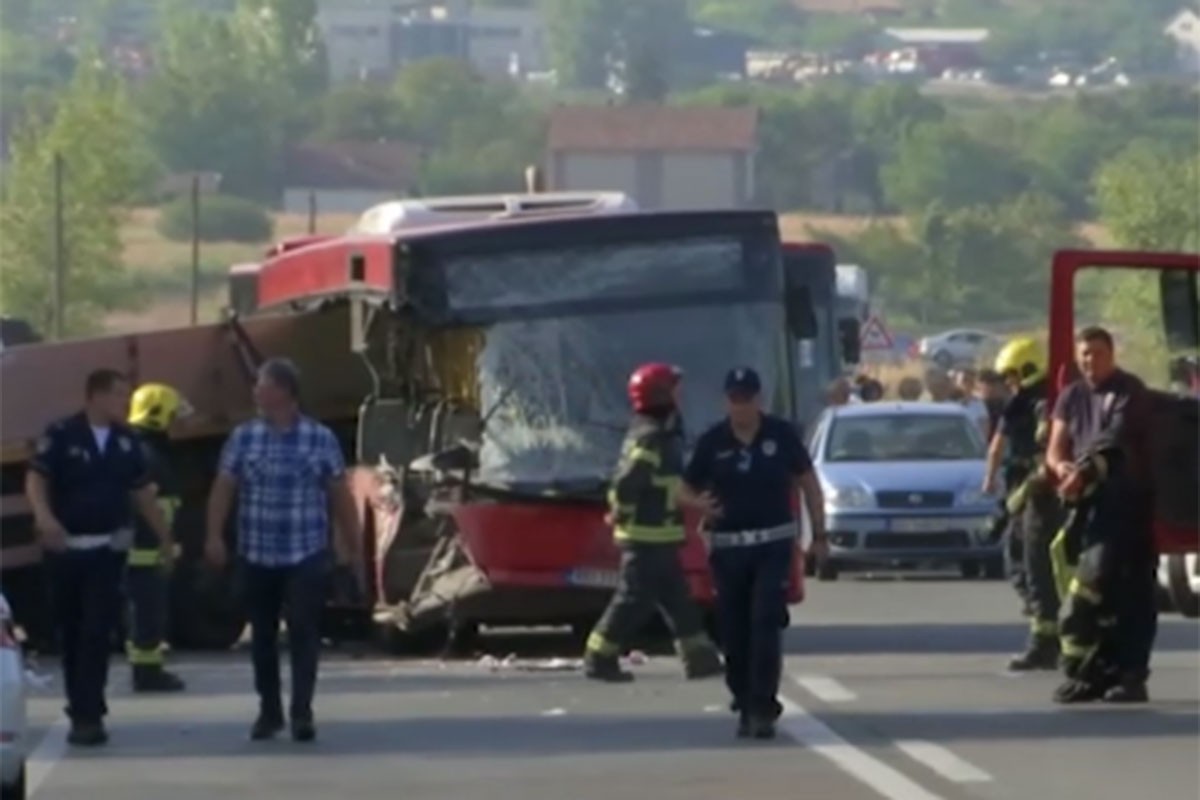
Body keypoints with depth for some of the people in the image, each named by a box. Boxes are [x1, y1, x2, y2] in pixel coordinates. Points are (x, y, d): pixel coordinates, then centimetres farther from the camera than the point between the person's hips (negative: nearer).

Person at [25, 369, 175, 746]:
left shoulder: (126, 440, 6)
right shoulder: (61, 435, -8)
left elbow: (142, 492, 15)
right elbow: (36, 478, -13)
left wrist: (164, 535, 17)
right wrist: (44, 516, -32)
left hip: (109, 548, 2)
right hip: (66, 548, -2)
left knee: (97, 632, -6)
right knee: (71, 631, 7)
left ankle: (87, 714, -8)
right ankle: (84, 711, 20)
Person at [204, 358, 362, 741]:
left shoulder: (321, 439, -1)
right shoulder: (243, 437, 4)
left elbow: (339, 493, 4)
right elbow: (224, 487, 2)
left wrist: (350, 542, 5)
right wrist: (214, 535, -8)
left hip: (306, 555, -2)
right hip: (257, 556, 2)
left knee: (304, 632, -8)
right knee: (263, 635, 9)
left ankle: (302, 712, -6)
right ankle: (268, 710, 20)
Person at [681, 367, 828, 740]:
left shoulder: (781, 434, -1)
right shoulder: (712, 442, 0)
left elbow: (808, 482, 9)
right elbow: (688, 489, 8)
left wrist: (819, 533, 9)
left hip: (773, 544, -2)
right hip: (727, 545, 2)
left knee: (766, 625, -13)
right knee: (734, 632, 4)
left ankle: (763, 708, -14)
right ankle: (745, 705, 16)